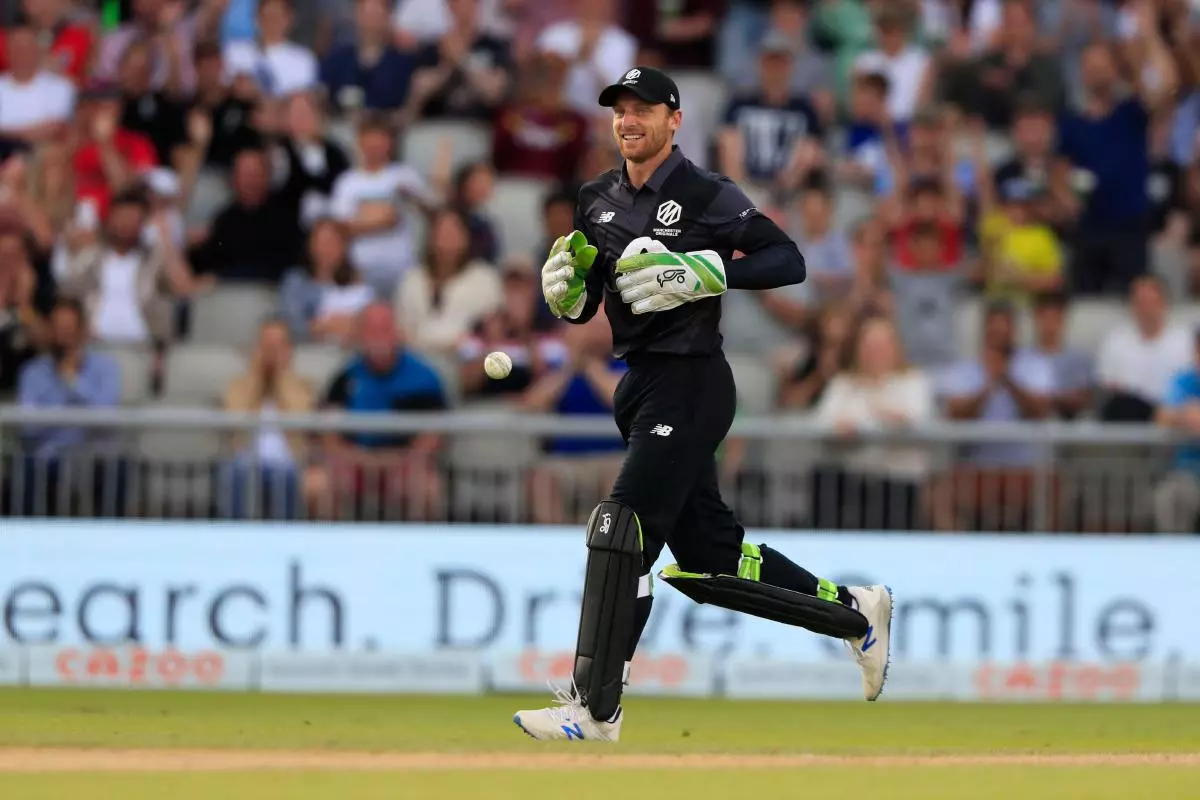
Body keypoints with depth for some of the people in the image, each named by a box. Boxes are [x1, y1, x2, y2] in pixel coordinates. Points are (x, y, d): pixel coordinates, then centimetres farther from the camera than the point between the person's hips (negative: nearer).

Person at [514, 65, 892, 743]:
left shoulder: (706, 196, -10)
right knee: (706, 556, 12)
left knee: (623, 532, -15)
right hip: (638, 383, 8)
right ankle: (856, 612, 29)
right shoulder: (599, 202, 10)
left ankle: (596, 713, -11)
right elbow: (578, 308, 15)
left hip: (691, 386, -8)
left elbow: (788, 260, -16)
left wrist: (705, 272, -27)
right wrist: (566, 286, -8)